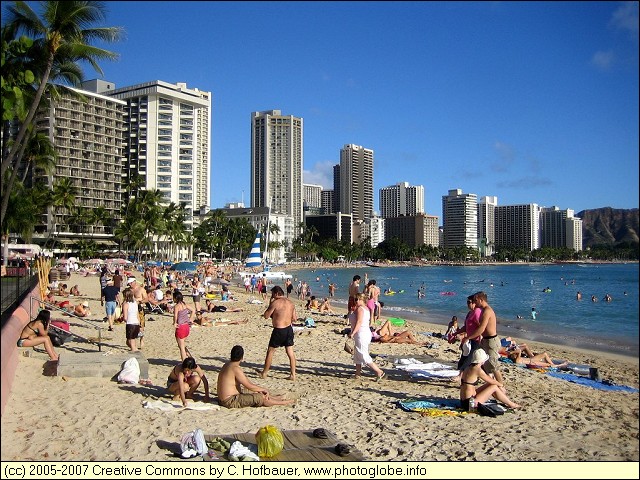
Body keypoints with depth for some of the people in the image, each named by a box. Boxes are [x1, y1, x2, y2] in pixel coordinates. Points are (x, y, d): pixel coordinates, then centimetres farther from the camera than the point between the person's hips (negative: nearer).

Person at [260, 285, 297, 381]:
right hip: (289, 329, 6)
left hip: (279, 330, -6)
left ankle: (264, 373, 19)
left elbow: (266, 316, -7)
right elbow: (294, 318, 11)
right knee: (290, 352, 8)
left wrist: (270, 304, 1)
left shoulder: (276, 302, -14)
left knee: (270, 351, 9)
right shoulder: (291, 303, 7)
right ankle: (293, 375, 8)